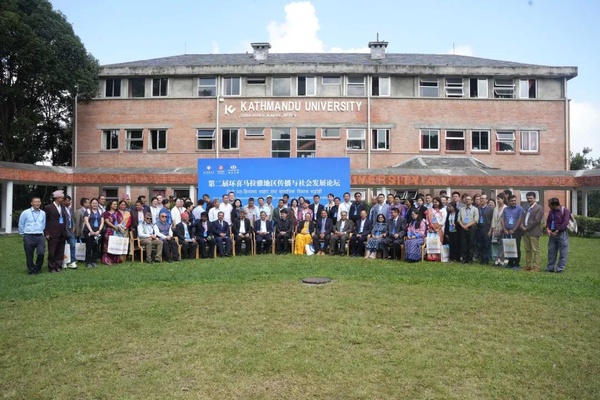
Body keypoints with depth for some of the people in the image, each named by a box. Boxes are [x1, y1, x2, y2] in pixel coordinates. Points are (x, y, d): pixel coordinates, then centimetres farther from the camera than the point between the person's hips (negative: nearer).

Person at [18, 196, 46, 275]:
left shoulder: (43, 213, 5)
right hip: (29, 237, -1)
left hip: (40, 236, 2)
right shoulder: (25, 213, -2)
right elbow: (21, 225, 7)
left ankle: (38, 269, 14)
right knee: (29, 256, 4)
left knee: (41, 253, -9)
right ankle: (31, 270, 21)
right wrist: (23, 234, 12)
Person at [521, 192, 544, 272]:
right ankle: (528, 266, 17)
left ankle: (536, 267, -1)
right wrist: (523, 226, -1)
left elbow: (536, 220, -13)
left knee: (535, 250, -4)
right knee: (527, 250, 11)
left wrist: (527, 228, -12)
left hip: (533, 232, -7)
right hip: (526, 232, 8)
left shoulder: (539, 208, -5)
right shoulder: (528, 208, 20)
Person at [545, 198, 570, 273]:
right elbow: (548, 221, 17)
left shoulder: (565, 210, -9)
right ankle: (550, 268, 15)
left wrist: (557, 231, -17)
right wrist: (547, 229, -2)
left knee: (563, 252, -1)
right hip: (552, 234, 7)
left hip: (562, 234, -7)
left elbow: (565, 223, -16)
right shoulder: (551, 211, 11)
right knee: (551, 251, 8)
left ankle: (560, 268, 4)